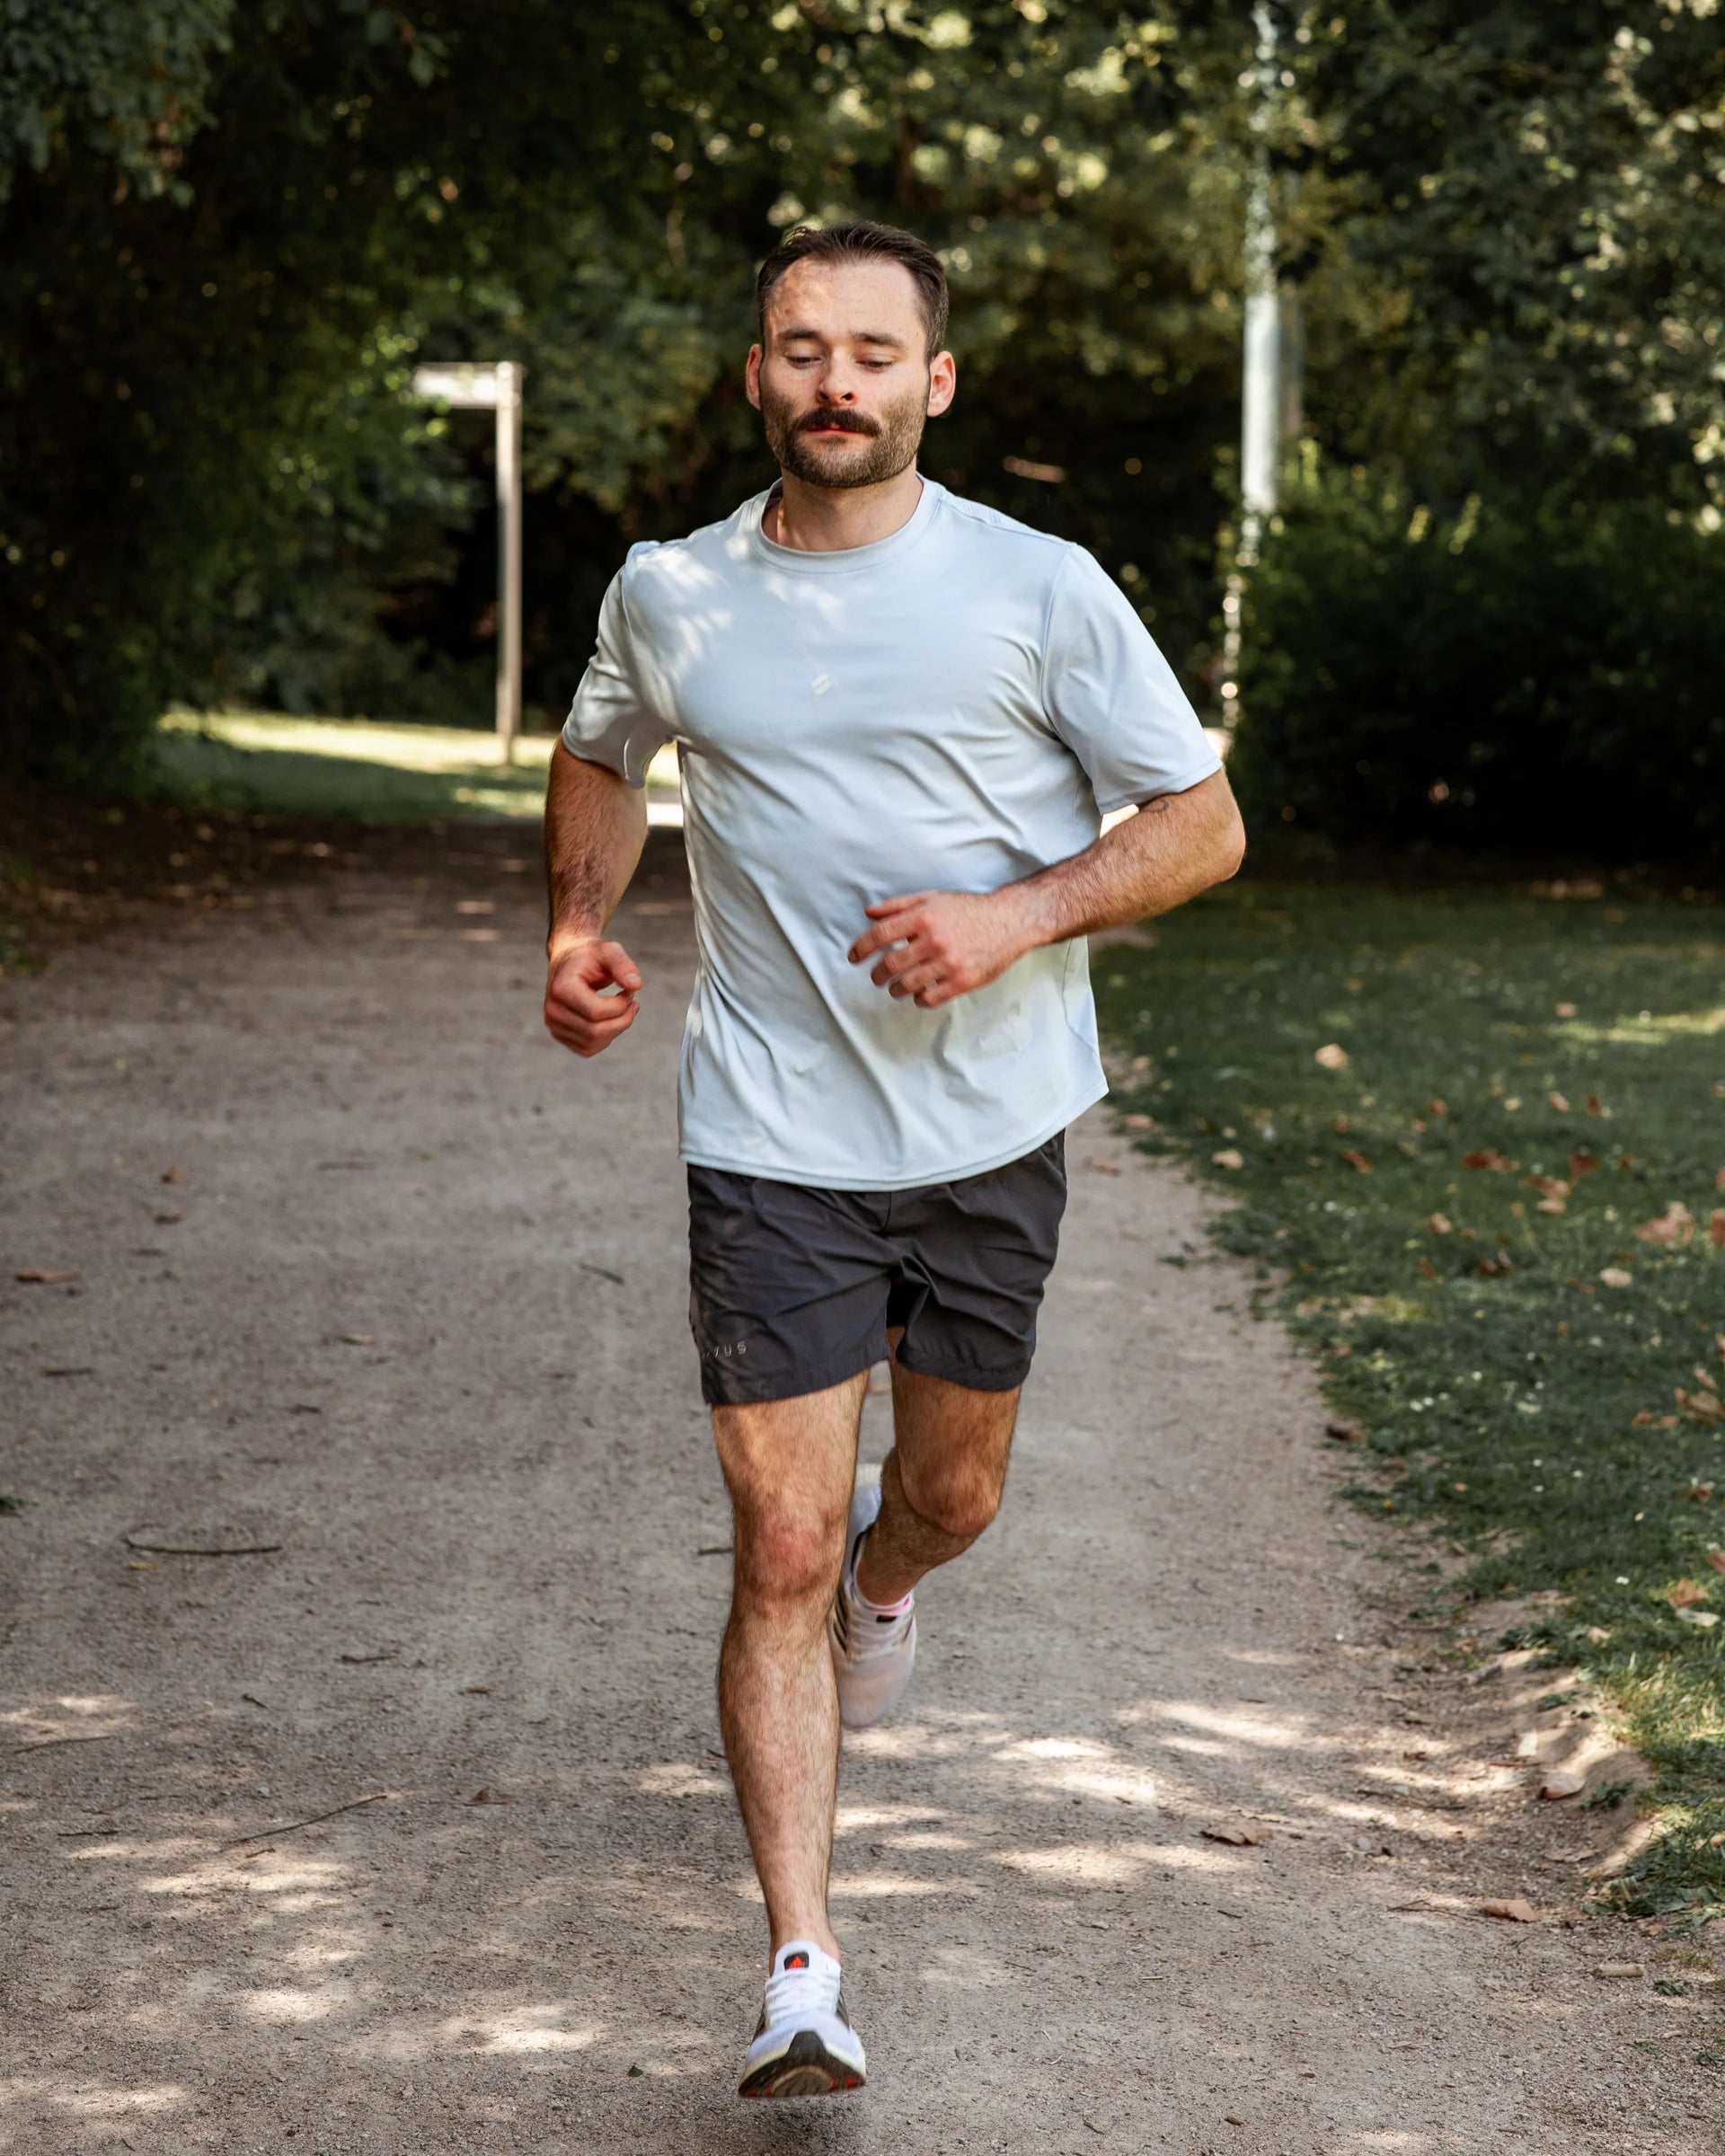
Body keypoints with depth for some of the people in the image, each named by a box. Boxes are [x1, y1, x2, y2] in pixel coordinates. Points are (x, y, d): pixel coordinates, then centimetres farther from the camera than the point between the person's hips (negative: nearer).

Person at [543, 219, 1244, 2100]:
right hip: (771, 1145, 0)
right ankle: (802, 1970, -2)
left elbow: (1200, 824, -2)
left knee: (953, 1497, 17)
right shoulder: (665, 596, 1)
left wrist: (1016, 916, -18)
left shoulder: (1040, 590, -6)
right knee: (777, 1553, -7)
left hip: (993, 1124, 1)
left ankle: (885, 1572, 56)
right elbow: (601, 758, 22)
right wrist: (578, 926, 4)